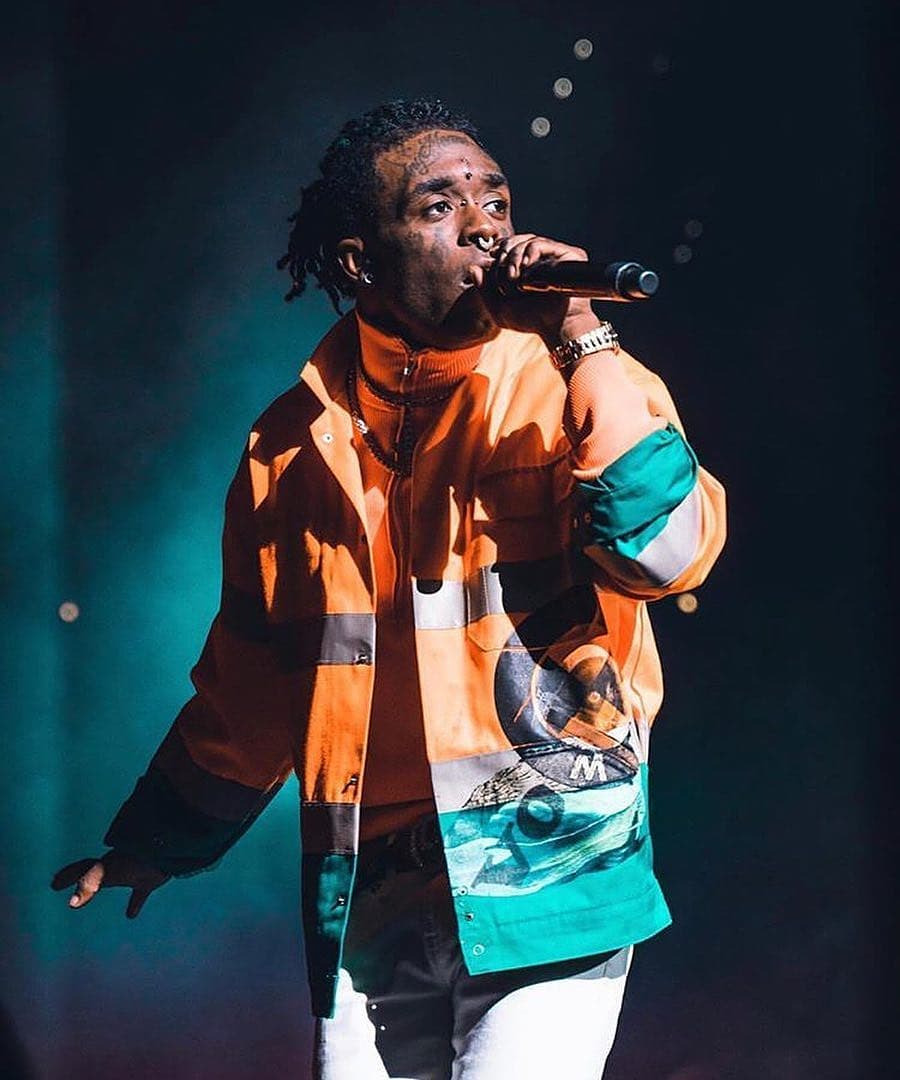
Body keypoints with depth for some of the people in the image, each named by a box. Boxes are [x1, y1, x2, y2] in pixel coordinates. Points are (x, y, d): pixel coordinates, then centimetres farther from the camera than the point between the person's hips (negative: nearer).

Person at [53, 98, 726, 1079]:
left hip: (550, 887, -3)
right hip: (369, 901, 3)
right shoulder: (295, 440, 6)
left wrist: (581, 340, -20)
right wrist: (157, 841, 24)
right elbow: (248, 681, 17)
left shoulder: (573, 387, -2)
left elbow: (667, 550, -21)